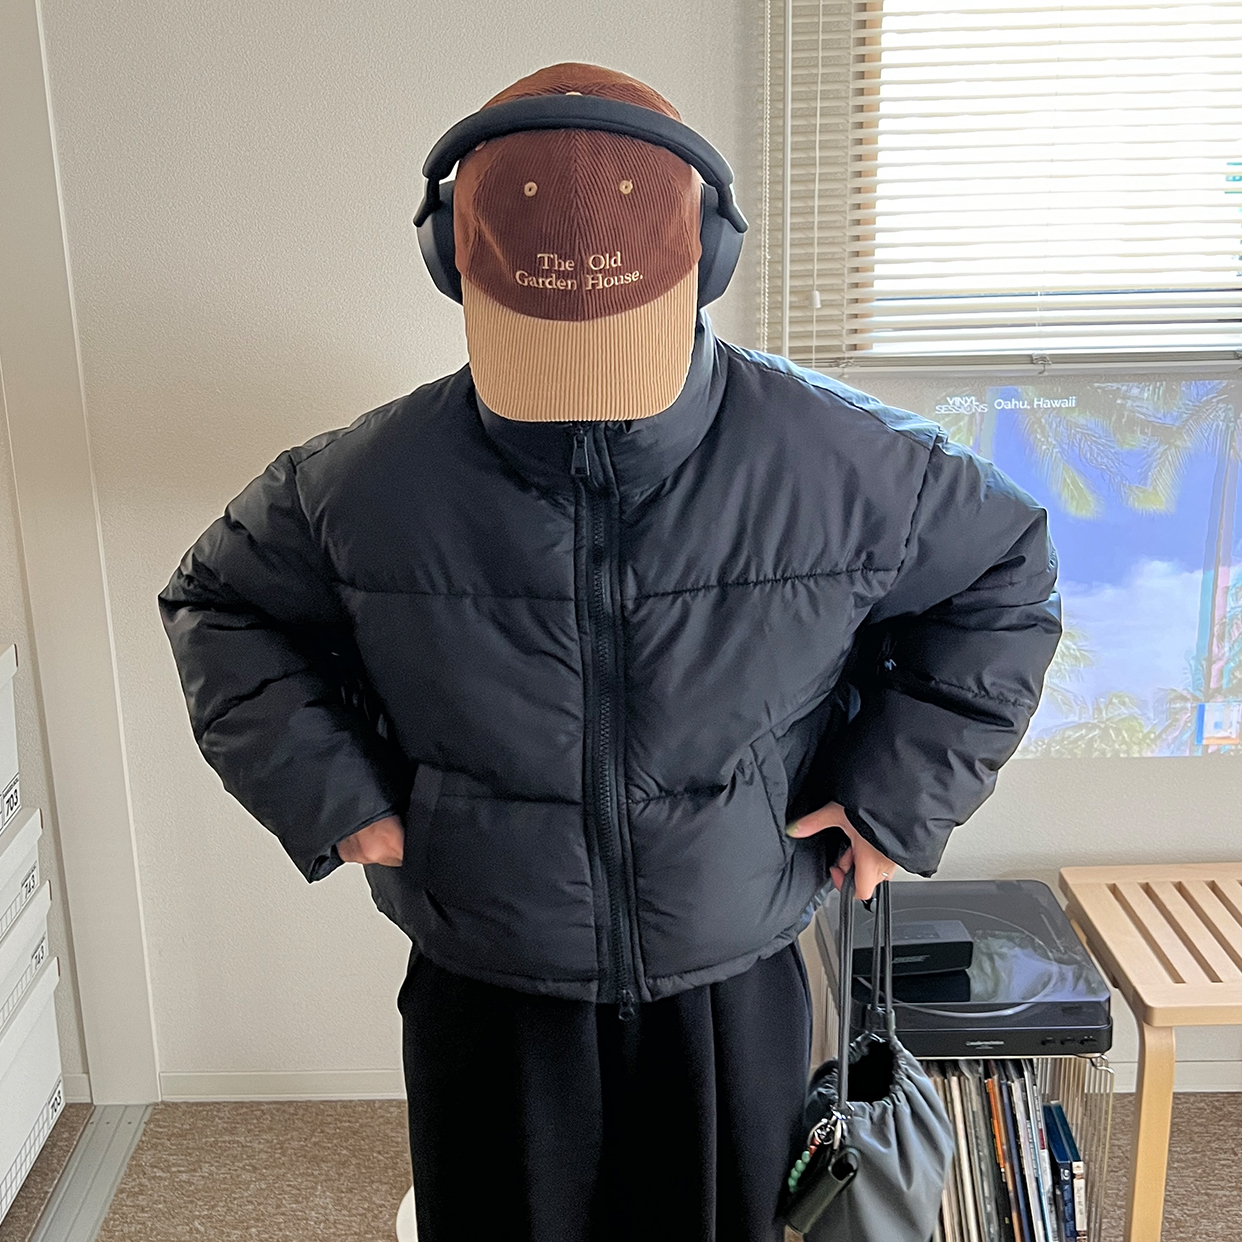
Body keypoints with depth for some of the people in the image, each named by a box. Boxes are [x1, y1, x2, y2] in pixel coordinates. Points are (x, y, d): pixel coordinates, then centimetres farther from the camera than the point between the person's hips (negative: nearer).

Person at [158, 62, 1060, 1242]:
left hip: (734, 997, 1)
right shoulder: (373, 479, -15)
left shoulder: (834, 461, -16)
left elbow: (1004, 579, 0)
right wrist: (331, 793, -8)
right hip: (483, 1001, 0)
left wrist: (901, 794, -6)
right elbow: (222, 603, 3)